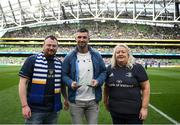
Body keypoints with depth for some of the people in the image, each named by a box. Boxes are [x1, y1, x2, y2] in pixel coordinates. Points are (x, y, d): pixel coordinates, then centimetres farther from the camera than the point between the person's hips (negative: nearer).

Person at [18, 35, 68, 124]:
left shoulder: (60, 63, 8)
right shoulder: (32, 60, -6)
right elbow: (23, 83, -8)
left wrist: (66, 98, 15)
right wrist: (24, 105, -14)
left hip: (54, 110, 4)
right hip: (35, 110, -4)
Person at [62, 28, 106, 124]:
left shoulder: (96, 56, 5)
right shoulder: (69, 57, 0)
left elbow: (103, 72, 9)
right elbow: (64, 74, 2)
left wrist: (98, 81, -10)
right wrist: (70, 83, -17)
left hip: (93, 100, 2)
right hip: (76, 101, -1)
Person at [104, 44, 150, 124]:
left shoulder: (137, 68, -7)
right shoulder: (110, 69, 3)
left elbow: (146, 87, -6)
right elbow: (106, 87, 15)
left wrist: (144, 107, -9)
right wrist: (105, 101, 16)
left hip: (134, 111, -3)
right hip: (115, 111, 3)